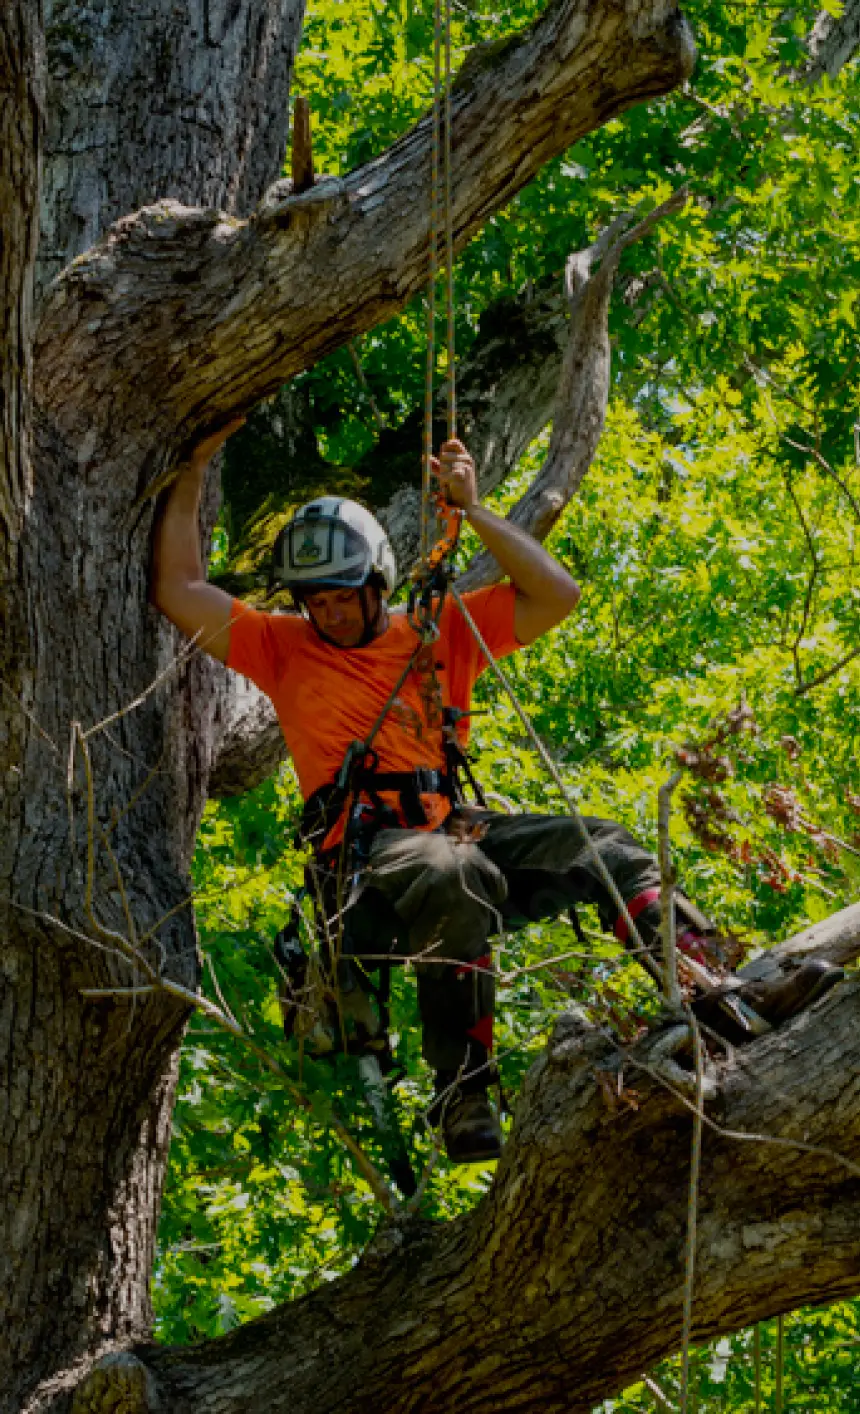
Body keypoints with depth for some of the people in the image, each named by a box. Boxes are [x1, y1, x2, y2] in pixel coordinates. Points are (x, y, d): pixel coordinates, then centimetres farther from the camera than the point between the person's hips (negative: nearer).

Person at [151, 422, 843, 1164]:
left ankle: (724, 998, -30)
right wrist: (195, 467, 5)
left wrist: (472, 510, 5)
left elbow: (556, 594, 12)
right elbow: (177, 590, 7)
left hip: (450, 827, 5)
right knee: (456, 875, -39)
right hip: (365, 850, -5)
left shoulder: (439, 630, 19)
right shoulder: (283, 647, 13)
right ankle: (463, 1095, -41)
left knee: (603, 847, -17)